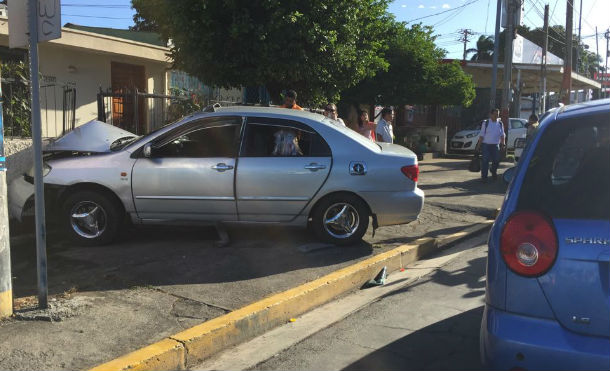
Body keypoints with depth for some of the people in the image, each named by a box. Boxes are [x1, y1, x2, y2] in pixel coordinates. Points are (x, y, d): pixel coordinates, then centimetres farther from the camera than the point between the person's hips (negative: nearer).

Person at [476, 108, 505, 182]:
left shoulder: (500, 124, 8)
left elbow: (502, 135, 12)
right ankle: (484, 177, -1)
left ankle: (494, 172, 32)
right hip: (485, 145, -3)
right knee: (485, 161, -6)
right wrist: (478, 145, -4)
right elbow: (481, 135, 0)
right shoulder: (485, 123, 0)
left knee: (496, 160, 4)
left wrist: (503, 144, 0)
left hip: (495, 145, 3)